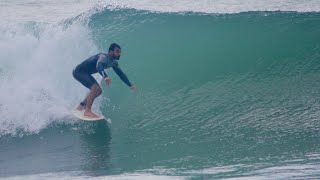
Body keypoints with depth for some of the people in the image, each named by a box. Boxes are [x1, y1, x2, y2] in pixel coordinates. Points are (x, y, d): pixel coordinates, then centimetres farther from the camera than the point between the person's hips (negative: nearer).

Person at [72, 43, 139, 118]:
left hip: (85, 73, 10)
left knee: (98, 91, 12)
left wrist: (130, 85, 9)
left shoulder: (113, 62, 2)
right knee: (95, 88, -25)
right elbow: (99, 66, -48)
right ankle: (87, 111, -20)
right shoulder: (104, 57, -27)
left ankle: (80, 106, 23)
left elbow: (120, 73, 11)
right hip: (79, 71, -10)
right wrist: (105, 76, -66)